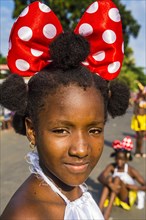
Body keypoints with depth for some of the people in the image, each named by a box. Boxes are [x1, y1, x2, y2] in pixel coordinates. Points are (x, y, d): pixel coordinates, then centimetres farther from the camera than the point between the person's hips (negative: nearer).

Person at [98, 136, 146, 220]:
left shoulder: (131, 170, -14)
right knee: (108, 179, -26)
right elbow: (100, 177, -26)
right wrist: (110, 184, -44)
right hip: (114, 196, 2)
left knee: (117, 179, -28)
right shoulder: (111, 166, -9)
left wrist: (132, 186, -30)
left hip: (127, 199, -2)